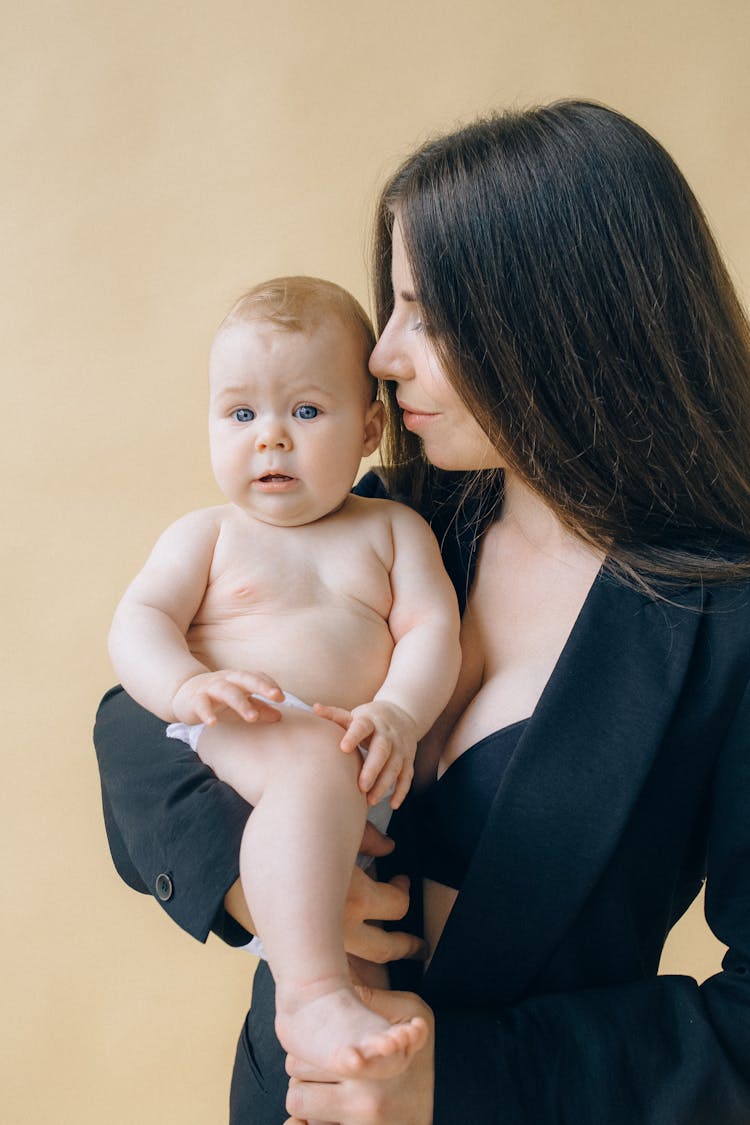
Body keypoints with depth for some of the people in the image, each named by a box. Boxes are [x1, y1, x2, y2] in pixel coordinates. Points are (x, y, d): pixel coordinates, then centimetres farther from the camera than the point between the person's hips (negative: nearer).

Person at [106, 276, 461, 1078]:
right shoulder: (207, 535, 15)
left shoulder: (393, 530, 19)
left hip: (370, 756, 5)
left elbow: (431, 628, 6)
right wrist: (188, 685, -20)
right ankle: (313, 995, -39)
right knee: (313, 767, -35)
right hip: (232, 741, -5)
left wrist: (398, 714, -15)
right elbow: (138, 623, 3)